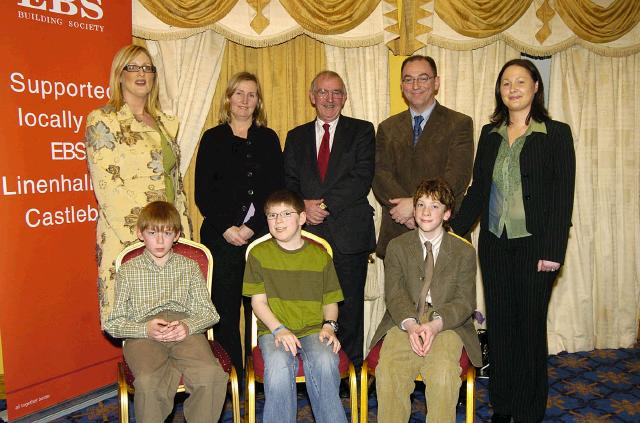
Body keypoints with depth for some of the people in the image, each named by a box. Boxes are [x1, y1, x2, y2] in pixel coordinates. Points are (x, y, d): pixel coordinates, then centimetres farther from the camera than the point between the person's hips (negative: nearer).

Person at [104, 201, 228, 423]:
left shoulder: (189, 267, 16)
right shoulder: (128, 271, 13)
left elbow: (208, 312, 11)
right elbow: (113, 323, 9)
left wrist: (188, 326, -11)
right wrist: (146, 329, -10)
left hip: (185, 329, 1)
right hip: (143, 335, -1)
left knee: (211, 374, -29)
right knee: (148, 382, -33)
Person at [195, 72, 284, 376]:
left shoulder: (269, 139, 12)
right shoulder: (213, 139, 8)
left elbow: (277, 190, 5)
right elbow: (202, 193, 3)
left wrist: (252, 226, -7)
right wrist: (226, 228, -8)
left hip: (262, 235, 1)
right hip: (222, 236, -1)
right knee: (225, 309, 1)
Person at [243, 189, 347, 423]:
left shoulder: (320, 255, 12)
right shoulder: (259, 253, 7)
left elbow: (330, 300, 15)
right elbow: (258, 301, 2)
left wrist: (329, 325, -6)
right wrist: (279, 329, -13)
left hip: (313, 329, 1)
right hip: (273, 329, -1)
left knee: (325, 362, -30)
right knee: (278, 364, -33)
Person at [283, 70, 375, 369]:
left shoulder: (362, 131, 7)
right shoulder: (296, 136, 17)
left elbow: (362, 179, -6)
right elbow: (288, 182, 9)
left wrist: (324, 204, -13)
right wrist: (304, 207, -11)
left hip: (349, 233, -2)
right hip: (307, 232, 3)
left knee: (350, 306, 3)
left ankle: (352, 369, 15)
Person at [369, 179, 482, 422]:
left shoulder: (464, 252, 8)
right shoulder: (397, 247, 10)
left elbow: (464, 301, 1)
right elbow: (394, 294, 1)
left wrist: (436, 324, -19)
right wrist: (410, 324, -20)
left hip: (447, 323, 0)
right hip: (404, 322, 1)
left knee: (444, 374, -30)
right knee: (388, 371, -26)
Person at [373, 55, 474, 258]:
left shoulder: (460, 124, 1)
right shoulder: (387, 128, 11)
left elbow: (457, 178, -10)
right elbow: (380, 176, 0)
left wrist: (415, 204, -19)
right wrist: (405, 209, -17)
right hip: (396, 235, 3)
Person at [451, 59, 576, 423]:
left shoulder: (556, 133, -3)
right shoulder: (490, 134, 10)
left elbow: (563, 196, -7)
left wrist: (552, 251, -13)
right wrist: (455, 230, 5)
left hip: (534, 245, -4)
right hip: (494, 243, 4)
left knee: (531, 326, 5)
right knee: (499, 325, 10)